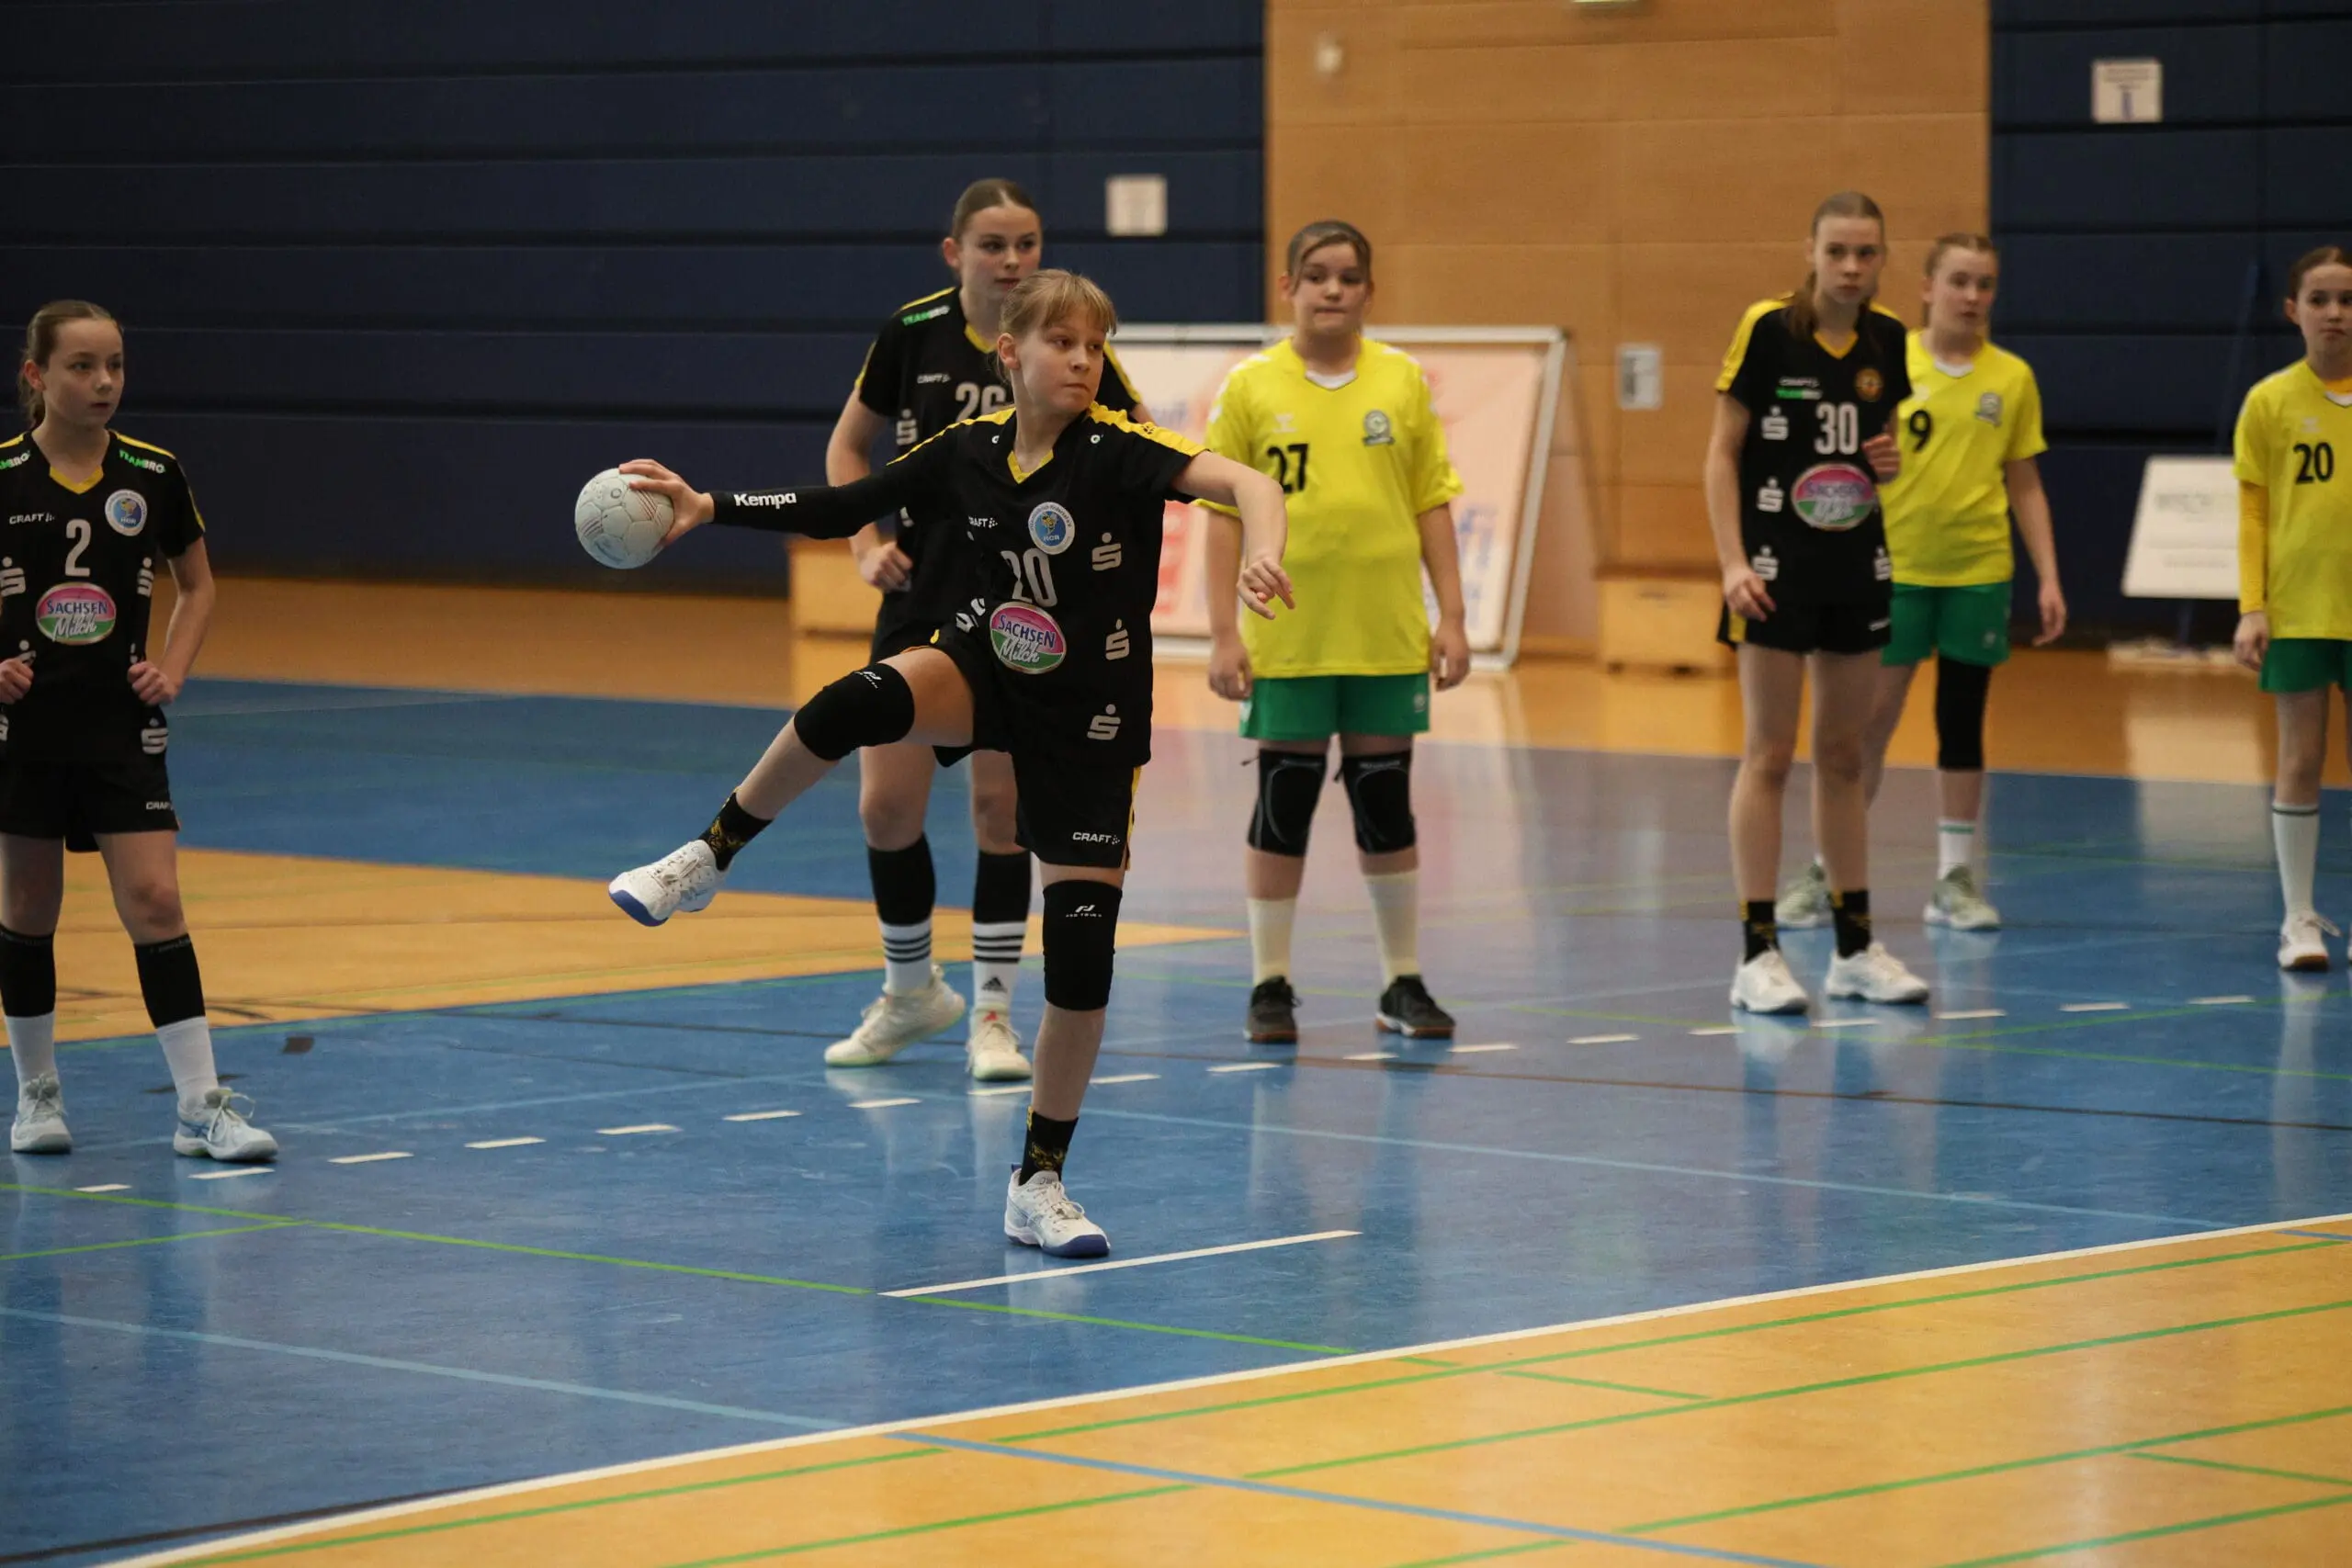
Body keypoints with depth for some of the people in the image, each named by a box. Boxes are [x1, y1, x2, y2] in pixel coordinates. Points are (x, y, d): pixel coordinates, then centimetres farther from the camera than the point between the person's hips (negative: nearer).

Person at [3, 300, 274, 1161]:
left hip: (121, 726, 1)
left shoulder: (153, 475, -1)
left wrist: (173, 667, -2)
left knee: (154, 902, -7)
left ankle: (201, 1105, -5)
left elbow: (197, 584, 13)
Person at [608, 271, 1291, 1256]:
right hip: (986, 670, 2)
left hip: (1089, 720, -2)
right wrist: (707, 508, -1)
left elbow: (1246, 481, -34)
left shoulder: (1117, 448, -18)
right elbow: (836, 509, 6)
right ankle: (706, 861, -11)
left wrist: (1261, 552, -55)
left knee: (1083, 953, -5)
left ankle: (1039, 1185, 10)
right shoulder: (969, 450, -5)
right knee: (853, 704, -32)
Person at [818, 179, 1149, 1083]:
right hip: (922, 597, 2)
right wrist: (865, 542, -2)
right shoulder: (913, 332, -4)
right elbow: (849, 444, 10)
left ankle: (992, 1013, 10)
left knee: (1000, 805, -1)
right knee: (886, 805, -2)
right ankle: (911, 991, 20)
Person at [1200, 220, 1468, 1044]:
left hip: (1388, 637, 2)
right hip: (1286, 638, -2)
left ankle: (1403, 984, 18)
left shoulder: (1402, 380, 5)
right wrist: (1223, 633, -5)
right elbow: (1225, 513, -1)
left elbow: (1432, 504, 8)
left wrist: (1451, 618, 2)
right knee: (1283, 806, 4)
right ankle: (1270, 987, 12)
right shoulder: (1251, 386, -1)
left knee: (1386, 805, 8)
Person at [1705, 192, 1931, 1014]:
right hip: (1778, 566, -5)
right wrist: (1732, 562, -15)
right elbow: (1722, 453, -8)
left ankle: (1856, 946, 16)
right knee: (1769, 755, -4)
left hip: (1857, 566, 5)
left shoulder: (1886, 341, 5)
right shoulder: (1768, 328, -10)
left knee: (1844, 755, 11)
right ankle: (1758, 953, -2)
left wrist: (1889, 463, -5)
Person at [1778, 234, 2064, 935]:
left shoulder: (2012, 378, 4)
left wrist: (2049, 579, 4)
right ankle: (1827, 871, 10)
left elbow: (2025, 486, 8)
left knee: (1962, 721, 7)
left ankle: (1955, 878, 14)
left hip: (1978, 571, 2)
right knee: (1868, 724, 0)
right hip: (1894, 566, -2)